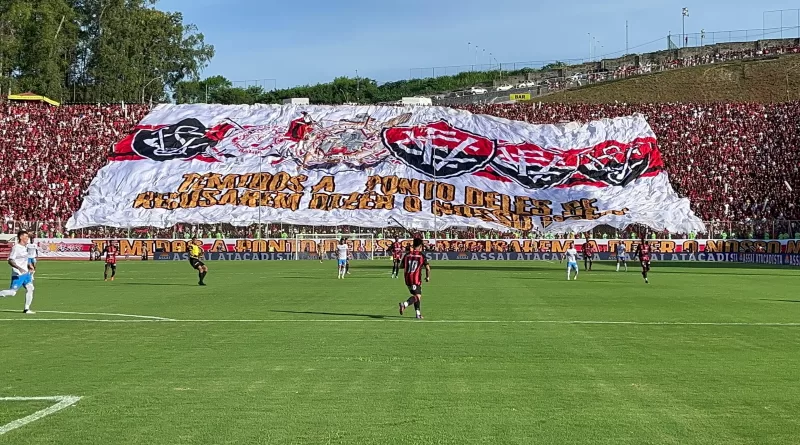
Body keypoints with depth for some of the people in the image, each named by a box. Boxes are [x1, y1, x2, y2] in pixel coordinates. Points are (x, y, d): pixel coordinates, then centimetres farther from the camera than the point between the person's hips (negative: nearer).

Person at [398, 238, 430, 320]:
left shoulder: (407, 254, 8)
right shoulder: (422, 255, -4)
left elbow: (401, 266, 12)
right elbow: (427, 268, -9)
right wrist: (428, 277, 6)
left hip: (408, 279, 6)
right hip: (416, 279, -6)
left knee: (415, 295, 17)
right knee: (417, 296, -6)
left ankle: (418, 314, 15)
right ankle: (404, 304, -30)